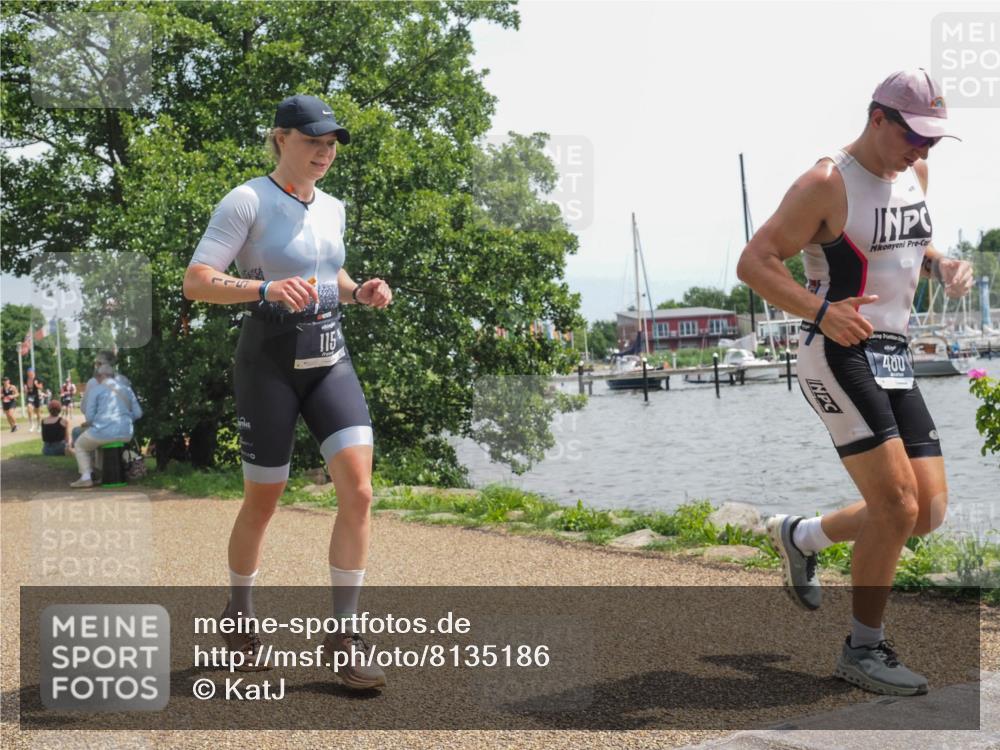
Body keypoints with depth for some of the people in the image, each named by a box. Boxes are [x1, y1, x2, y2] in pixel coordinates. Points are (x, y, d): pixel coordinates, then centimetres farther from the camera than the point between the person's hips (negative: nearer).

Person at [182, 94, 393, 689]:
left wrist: (359, 291, 6)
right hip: (271, 359, -5)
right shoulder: (248, 201, -8)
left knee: (359, 490, -10)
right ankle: (240, 609, 31)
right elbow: (196, 282, -15)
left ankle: (345, 631, -1)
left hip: (330, 357, 5)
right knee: (263, 501, 5)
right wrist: (266, 289, -31)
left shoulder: (333, 208, 11)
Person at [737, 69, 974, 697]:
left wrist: (942, 265, 5)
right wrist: (820, 311, -28)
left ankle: (801, 535, 27)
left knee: (929, 511, 4)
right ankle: (864, 648, 4)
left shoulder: (915, 175, 12)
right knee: (897, 506, -14)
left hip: (896, 362, 8)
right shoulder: (827, 185, -12)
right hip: (840, 359, -8)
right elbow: (754, 262, -14)